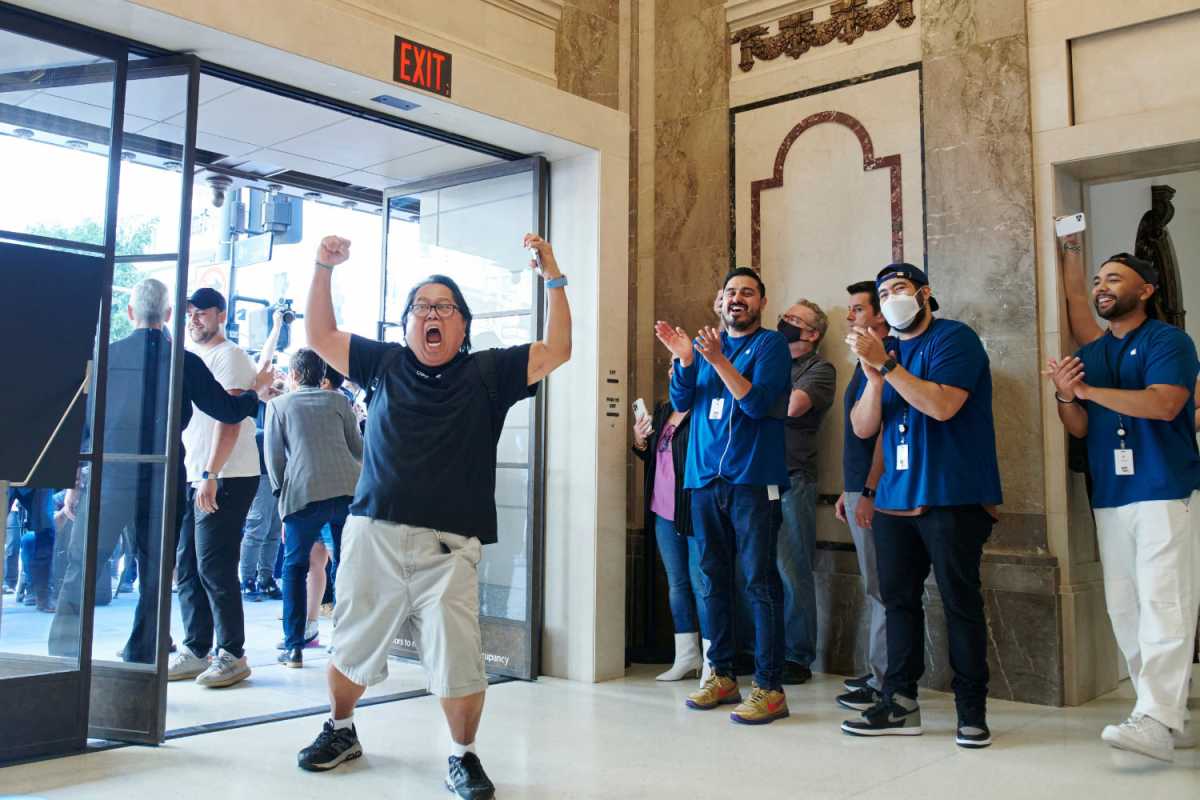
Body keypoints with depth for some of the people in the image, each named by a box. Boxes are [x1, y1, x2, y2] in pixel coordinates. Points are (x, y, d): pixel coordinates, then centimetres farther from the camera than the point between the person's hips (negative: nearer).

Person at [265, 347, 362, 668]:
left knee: (295, 567, 11)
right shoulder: (339, 401, 15)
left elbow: (273, 456, 8)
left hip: (303, 492, -2)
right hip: (348, 489, 2)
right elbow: (358, 449, 16)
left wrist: (282, 494, 19)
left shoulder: (279, 405, 10)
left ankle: (294, 646, 8)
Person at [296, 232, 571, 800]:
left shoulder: (487, 373, 5)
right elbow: (321, 338, 17)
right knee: (351, 647, 16)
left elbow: (556, 351, 0)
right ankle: (340, 732, 42)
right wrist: (323, 270, 10)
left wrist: (553, 278, -6)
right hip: (372, 536, 3)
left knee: (458, 663, -5)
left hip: (446, 548, -2)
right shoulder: (383, 364, 12)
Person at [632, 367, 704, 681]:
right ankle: (686, 659, 21)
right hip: (664, 513, 8)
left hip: (694, 513, -8)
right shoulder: (663, 411, 16)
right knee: (676, 584, 12)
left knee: (700, 584, -4)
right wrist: (640, 443, 7)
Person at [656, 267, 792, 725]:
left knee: (760, 581, -7)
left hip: (752, 480, -5)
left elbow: (759, 402, -13)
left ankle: (769, 688, -3)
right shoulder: (706, 345, 17)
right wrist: (684, 359, -9)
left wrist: (719, 360, -21)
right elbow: (682, 402, 7)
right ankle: (721, 676, 19)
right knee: (713, 578, 9)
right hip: (705, 479, 6)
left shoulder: (771, 344, 1)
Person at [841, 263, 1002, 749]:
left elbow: (942, 405, -20)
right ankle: (900, 703, 14)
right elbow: (862, 428, 7)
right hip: (896, 499, 6)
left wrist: (886, 365, -19)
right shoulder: (886, 352, 16)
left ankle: (972, 709, 8)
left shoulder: (955, 339, -3)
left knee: (960, 601, -2)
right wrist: (874, 378, -10)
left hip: (952, 498, -6)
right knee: (898, 598, 7)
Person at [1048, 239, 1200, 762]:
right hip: (1110, 499, 6)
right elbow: (1079, 428, 13)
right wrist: (1066, 396, -8)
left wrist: (1088, 390, -13)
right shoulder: (1091, 354, 17)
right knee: (1124, 610, 4)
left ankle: (1156, 722, -14)